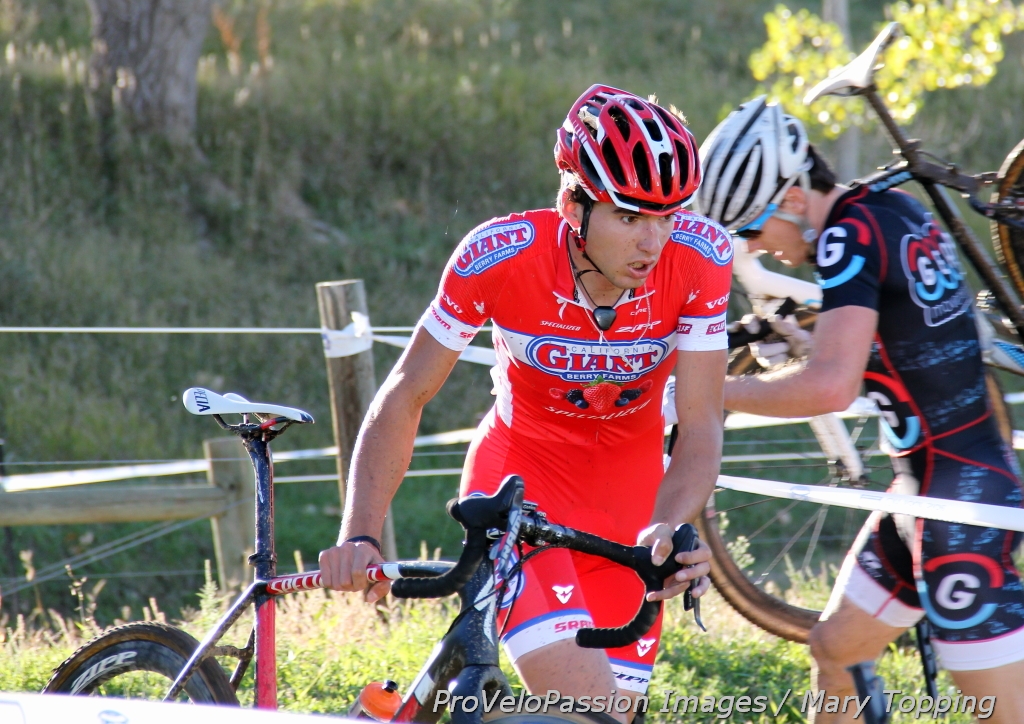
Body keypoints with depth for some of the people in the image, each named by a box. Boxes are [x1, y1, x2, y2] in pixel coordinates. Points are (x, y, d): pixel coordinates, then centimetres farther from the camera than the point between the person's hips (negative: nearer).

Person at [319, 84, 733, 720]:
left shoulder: (701, 257, -24)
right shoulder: (500, 256, -27)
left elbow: (701, 428, -21)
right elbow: (405, 397, -17)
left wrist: (669, 530, -42)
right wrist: (360, 536, -29)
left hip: (629, 492, 3)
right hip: (521, 480, -3)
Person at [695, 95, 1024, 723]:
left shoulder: (850, 236, -18)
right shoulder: (897, 212, 10)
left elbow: (831, 387, -30)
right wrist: (804, 341, 16)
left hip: (956, 502, -10)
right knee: (833, 649, 19)